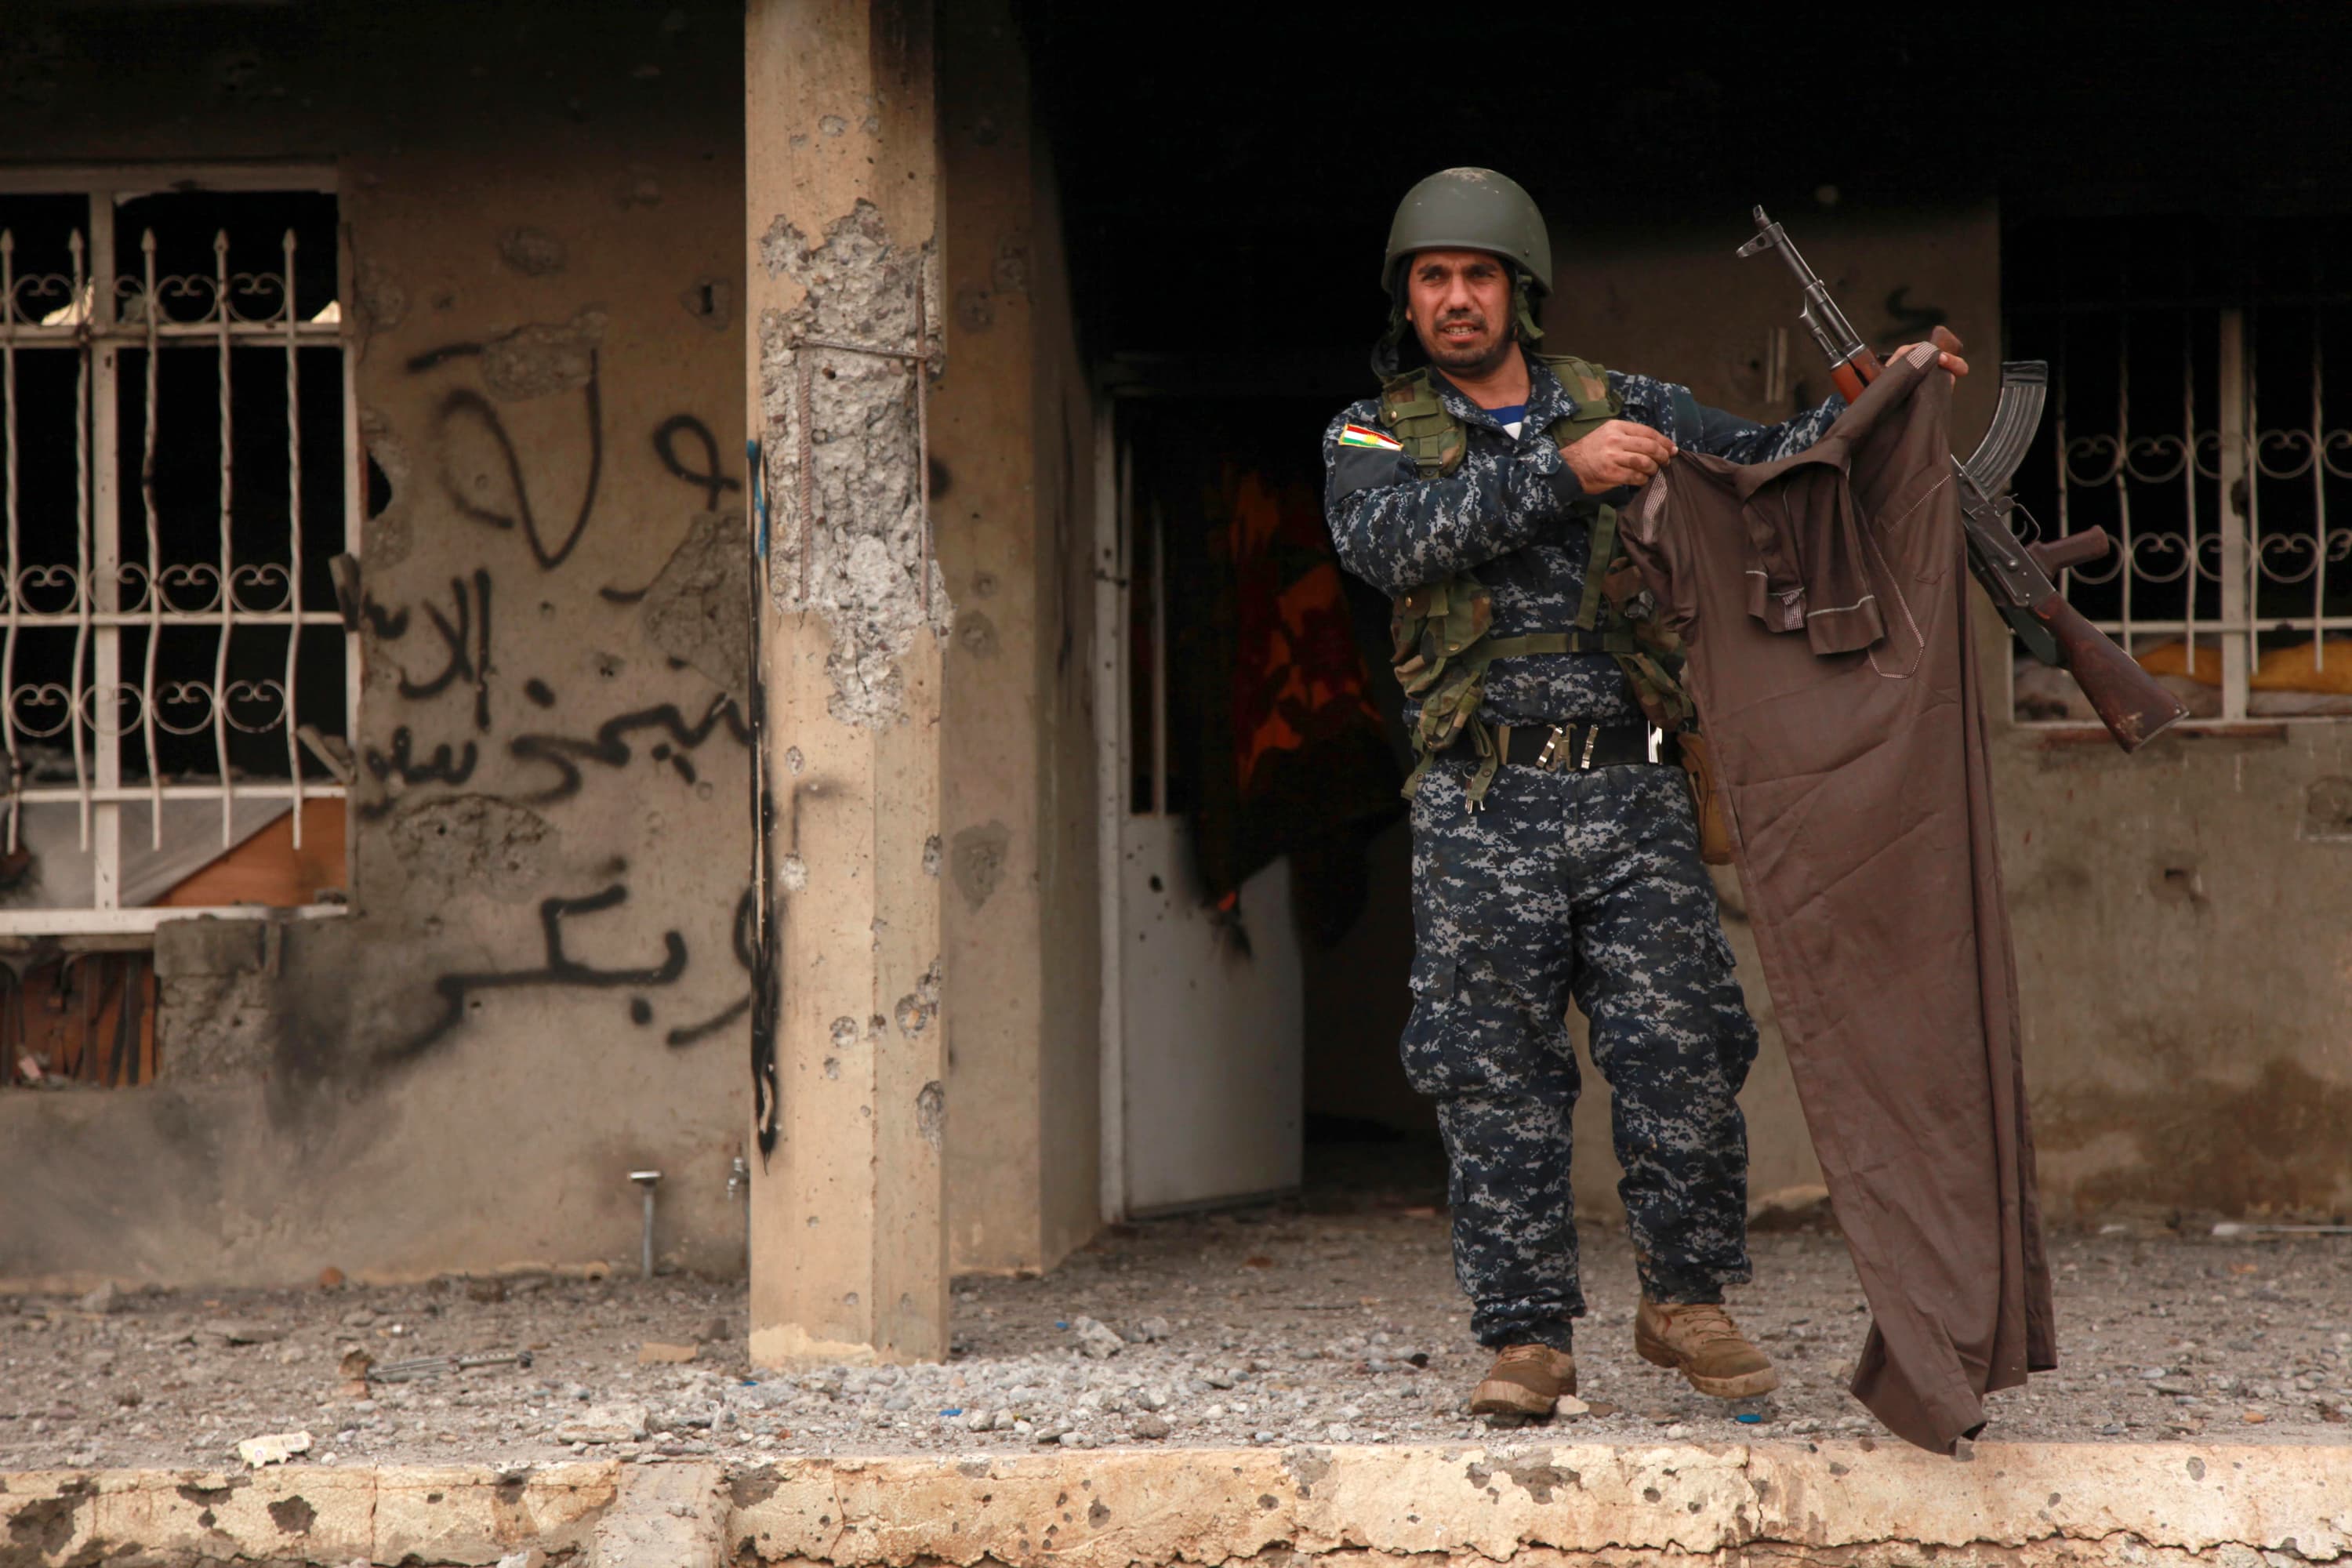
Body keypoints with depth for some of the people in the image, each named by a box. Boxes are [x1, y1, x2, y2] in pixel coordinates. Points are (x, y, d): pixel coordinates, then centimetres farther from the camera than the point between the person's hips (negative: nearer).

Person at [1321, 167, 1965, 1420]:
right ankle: (1526, 1337, 6)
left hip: (1635, 798, 1)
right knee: (1498, 1082, -1)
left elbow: (1766, 468, 11)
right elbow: (1391, 538, -14)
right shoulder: (1372, 437, 7)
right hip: (1485, 810, -1)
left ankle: (1685, 1303, 14)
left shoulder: (1623, 408, 13)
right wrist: (1562, 474, -20)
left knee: (1681, 1058, -2)